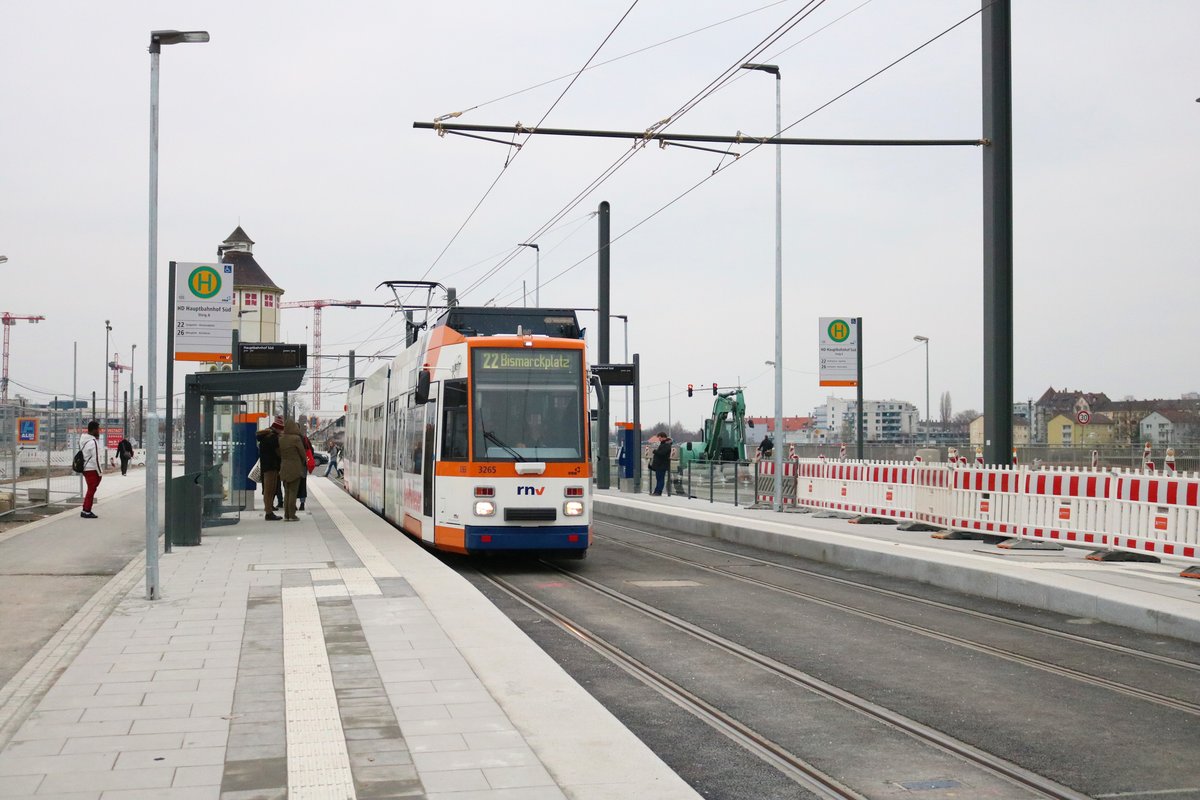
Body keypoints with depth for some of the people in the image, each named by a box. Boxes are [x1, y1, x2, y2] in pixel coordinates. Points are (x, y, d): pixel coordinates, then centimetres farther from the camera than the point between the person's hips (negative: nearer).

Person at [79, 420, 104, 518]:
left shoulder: (83, 438, 8)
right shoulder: (93, 442, -20)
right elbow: (96, 459, -19)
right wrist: (100, 472, -13)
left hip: (85, 468, 9)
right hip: (92, 469, -9)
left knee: (91, 489, 18)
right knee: (92, 490, -1)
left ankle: (85, 510, 22)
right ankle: (86, 511, 3)